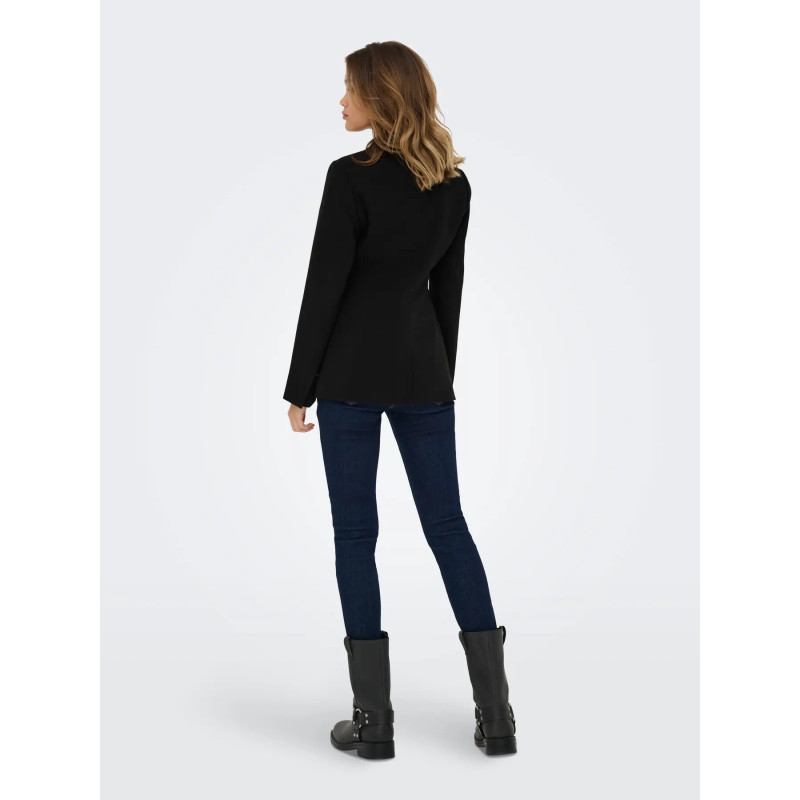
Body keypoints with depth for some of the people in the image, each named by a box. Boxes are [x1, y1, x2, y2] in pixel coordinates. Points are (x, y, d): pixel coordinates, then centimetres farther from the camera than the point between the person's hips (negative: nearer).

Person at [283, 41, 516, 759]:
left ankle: (374, 721, 9)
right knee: (448, 523, 10)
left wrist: (298, 389, -4)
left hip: (351, 373, -5)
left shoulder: (352, 177, -13)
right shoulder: (455, 183, 6)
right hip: (424, 369, 5)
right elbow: (449, 287, 11)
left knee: (356, 531, 4)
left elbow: (324, 287, -11)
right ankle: (496, 715, 12)